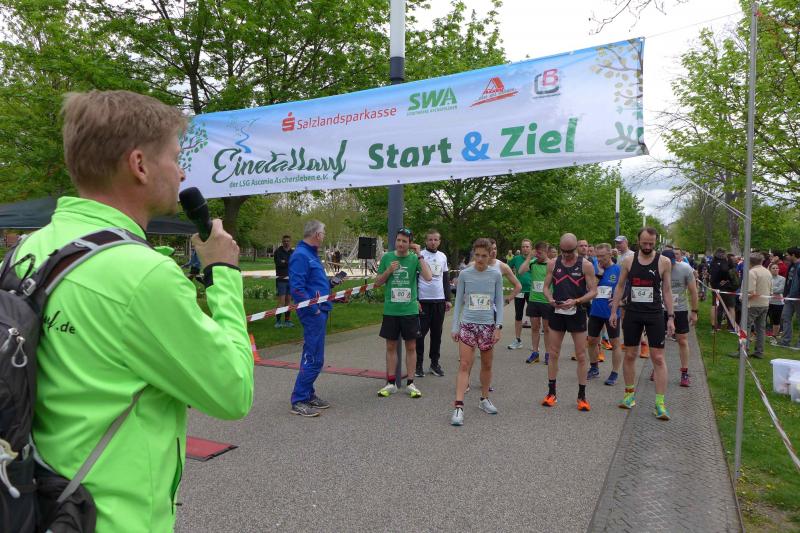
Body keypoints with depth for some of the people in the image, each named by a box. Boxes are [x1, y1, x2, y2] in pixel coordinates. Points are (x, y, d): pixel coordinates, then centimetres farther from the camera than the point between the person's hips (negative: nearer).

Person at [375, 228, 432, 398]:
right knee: (391, 346, 8)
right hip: (390, 310, 1)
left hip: (410, 310, -1)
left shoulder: (415, 258, -2)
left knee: (411, 347, 7)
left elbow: (428, 277, -19)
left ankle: (410, 384, 18)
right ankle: (391, 383, 19)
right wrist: (388, 271, -11)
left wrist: (419, 255, -17)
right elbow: (377, 283, 6)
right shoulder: (387, 257, 2)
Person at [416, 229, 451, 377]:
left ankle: (435, 363, 21)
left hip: (439, 300, 5)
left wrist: (448, 299, 12)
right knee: (420, 333, 0)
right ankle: (418, 364, 11)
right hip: (423, 300, -5)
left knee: (437, 334, 10)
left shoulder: (443, 257, 12)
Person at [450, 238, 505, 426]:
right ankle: (458, 407, -8)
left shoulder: (496, 275, 0)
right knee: (465, 365, -7)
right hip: (467, 325, -1)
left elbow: (499, 302, 4)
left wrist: (498, 326, -4)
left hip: (488, 325, 1)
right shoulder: (465, 274, -1)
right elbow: (459, 301, 4)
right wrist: (455, 326, 2)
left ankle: (484, 399, 32)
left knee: (487, 365, 13)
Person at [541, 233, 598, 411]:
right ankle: (551, 393, 19)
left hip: (577, 313, -2)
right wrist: (551, 300, -14)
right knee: (553, 354, 7)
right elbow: (546, 286, 7)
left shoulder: (585, 265, -5)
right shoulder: (553, 263, 3)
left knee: (581, 355, 4)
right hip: (557, 312, 2)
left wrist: (576, 301, -21)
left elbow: (593, 291, -6)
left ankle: (582, 396, 16)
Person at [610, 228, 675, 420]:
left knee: (658, 358, -3)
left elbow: (667, 290, 2)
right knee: (629, 355, 9)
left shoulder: (664, 262, -2)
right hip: (632, 314, 2)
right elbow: (620, 286, 9)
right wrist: (614, 311, 4)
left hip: (655, 314, -2)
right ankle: (630, 393, 25)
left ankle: (660, 403, 2)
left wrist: (671, 317, -3)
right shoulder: (629, 260, 2)